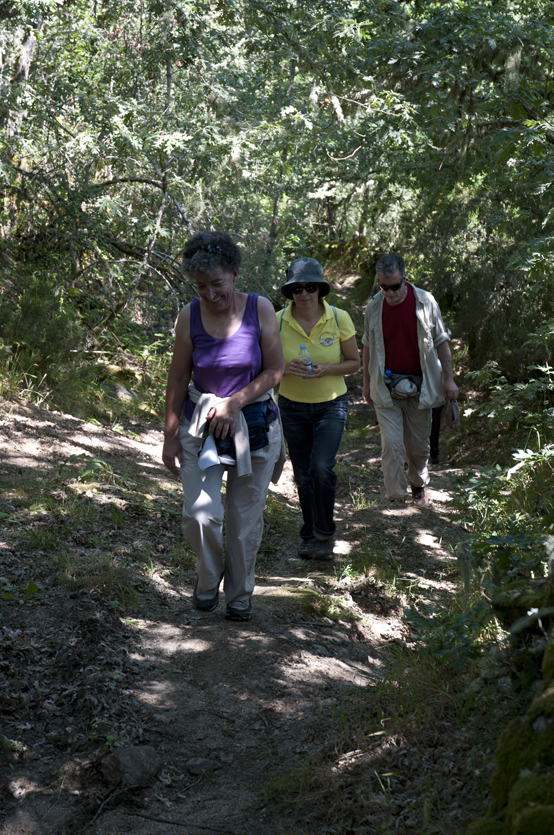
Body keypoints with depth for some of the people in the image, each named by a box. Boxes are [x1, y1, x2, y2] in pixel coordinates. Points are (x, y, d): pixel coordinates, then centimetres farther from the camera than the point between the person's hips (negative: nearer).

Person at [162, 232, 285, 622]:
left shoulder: (260, 309, -9)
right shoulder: (190, 316, -7)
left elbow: (275, 370, -4)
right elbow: (178, 378, 0)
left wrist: (235, 402, -15)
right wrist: (170, 436, 0)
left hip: (255, 424, 0)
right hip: (200, 425, 0)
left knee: (245, 517, 8)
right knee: (200, 514, -12)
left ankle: (240, 593, 29)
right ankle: (208, 575, 18)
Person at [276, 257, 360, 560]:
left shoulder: (339, 318, -12)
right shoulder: (278, 321, -10)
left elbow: (354, 362, -4)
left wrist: (325, 370, -23)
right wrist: (286, 368, -23)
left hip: (331, 404, -2)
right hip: (293, 407, 2)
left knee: (321, 467, -17)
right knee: (303, 475, 8)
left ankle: (324, 534, 2)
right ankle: (310, 535, 26)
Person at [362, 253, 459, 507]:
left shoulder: (425, 302, -5)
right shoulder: (374, 307, -2)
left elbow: (441, 341, 3)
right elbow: (368, 347, 10)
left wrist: (448, 378, -1)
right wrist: (367, 383, 12)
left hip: (419, 386, 0)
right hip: (386, 388, 0)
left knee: (419, 444, 11)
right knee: (391, 445, -8)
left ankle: (419, 486, 36)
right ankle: (396, 499, 0)